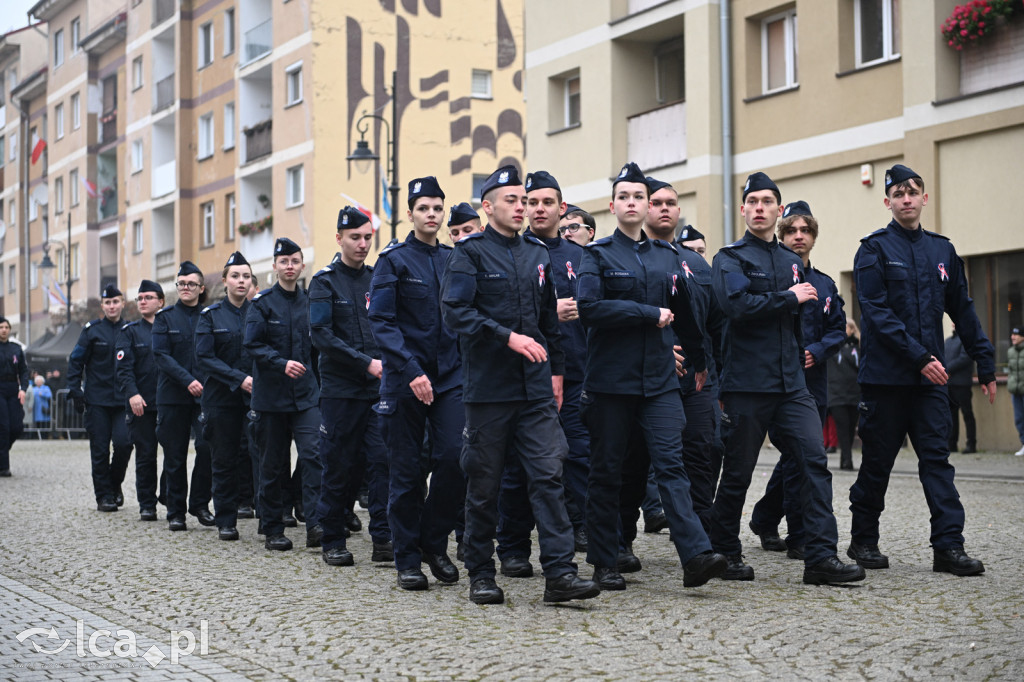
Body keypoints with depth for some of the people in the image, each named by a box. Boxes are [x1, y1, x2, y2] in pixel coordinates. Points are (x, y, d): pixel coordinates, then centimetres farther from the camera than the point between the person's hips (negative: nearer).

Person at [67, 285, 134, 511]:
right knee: (100, 449, -1)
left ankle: (115, 484, 13)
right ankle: (104, 496, 8)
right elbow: (76, 361, 3)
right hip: (97, 400, -1)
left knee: (123, 442, -11)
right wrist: (75, 390, -5)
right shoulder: (92, 330, 2)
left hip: (123, 399, 1)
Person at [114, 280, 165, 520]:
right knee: (145, 455, 1)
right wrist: (132, 394, -18)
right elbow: (123, 367, -4)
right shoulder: (129, 332, 6)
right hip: (141, 404, -1)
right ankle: (147, 505, 8)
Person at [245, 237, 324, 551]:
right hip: (271, 394, -2)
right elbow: (253, 344, -8)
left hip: (307, 394, 2)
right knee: (273, 464, 5)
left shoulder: (310, 301, 9)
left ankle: (315, 523, -16)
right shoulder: (262, 302, 0)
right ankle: (273, 531, 14)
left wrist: (318, 380, 8)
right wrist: (282, 363, -22)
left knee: (313, 454, -14)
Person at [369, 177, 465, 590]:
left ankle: (434, 541, 10)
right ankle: (408, 560, 11)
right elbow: (381, 322, -10)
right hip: (405, 380, -3)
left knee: (454, 456, -9)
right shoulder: (394, 261, -1)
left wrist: (466, 366, 3)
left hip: (450, 377, 3)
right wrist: (412, 371, -19)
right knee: (406, 470, 1)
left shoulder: (454, 260, 11)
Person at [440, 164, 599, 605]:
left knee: (548, 475, -5)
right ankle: (481, 575, 16)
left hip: (535, 387, 4)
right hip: (488, 387, -4)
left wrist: (556, 369, 16)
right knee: (484, 484, 4)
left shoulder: (537, 254, 14)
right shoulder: (470, 252, -3)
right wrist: (508, 337, -21)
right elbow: (455, 312, -15)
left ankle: (559, 573, -5)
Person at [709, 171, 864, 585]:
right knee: (738, 470, 2)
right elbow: (738, 305, -19)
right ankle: (725, 554, 17)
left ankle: (820, 557, -6)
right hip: (746, 382, -5)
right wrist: (789, 298, -11)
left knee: (814, 461, -6)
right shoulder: (729, 259, -1)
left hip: (791, 384, 5)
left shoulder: (792, 261, 17)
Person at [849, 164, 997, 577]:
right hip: (885, 374, -4)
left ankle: (948, 546, -3)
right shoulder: (875, 249, -2)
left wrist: (986, 365, 11)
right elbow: (878, 314, -11)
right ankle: (863, 540, 17)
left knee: (937, 458, -2)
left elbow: (962, 311, 16)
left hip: (930, 377, 4)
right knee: (878, 461, 4)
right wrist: (920, 358, -17)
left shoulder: (942, 251, 12)